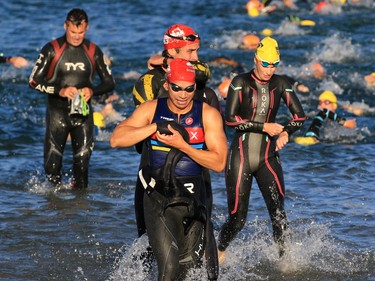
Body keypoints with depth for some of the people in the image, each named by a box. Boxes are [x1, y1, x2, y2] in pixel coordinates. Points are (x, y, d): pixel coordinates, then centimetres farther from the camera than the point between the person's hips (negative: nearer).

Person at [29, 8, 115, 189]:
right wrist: (60, 91, -19)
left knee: (83, 159, -6)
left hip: (83, 113, 2)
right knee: (52, 166, -4)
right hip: (57, 111, -2)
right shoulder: (52, 49, -4)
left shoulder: (93, 51, 4)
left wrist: (92, 91, -13)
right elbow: (34, 81, -6)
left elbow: (109, 83, 9)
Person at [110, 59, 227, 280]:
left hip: (193, 200, 1)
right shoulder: (151, 109, 2)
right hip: (158, 198, -1)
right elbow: (117, 139, -9)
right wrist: (157, 127, -16)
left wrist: (182, 145, -18)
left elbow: (219, 163, -8)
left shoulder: (208, 114, -1)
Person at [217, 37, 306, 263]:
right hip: (241, 157, -2)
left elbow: (299, 115, 4)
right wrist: (264, 127, -18)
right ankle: (220, 251, 28)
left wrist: (286, 133, -16)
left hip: (268, 157, 2)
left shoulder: (280, 84, 4)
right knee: (237, 219, -1)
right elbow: (230, 118, -15)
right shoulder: (241, 82, -6)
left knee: (278, 211, -17)